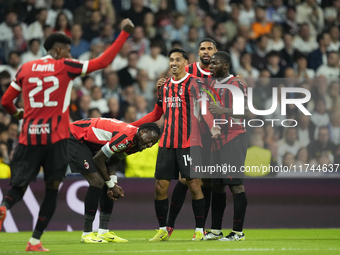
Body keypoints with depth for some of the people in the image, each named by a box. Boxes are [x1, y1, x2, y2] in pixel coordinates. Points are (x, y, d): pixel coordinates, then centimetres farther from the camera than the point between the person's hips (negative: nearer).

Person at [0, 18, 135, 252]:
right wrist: (125, 33, 8)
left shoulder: (25, 69, 8)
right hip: (56, 137, -2)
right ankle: (35, 241, 3)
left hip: (29, 136, 3)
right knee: (52, 190, 9)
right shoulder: (65, 67, 0)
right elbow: (104, 61, 0)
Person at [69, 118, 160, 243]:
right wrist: (111, 184, -13)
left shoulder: (136, 144, -1)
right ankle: (86, 234, -12)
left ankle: (103, 232, 7)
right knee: (97, 181, -18)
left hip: (90, 143, 10)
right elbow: (98, 159, -24)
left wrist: (113, 183, -11)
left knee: (106, 183, 5)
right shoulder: (126, 136, -31)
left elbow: (114, 160, 7)